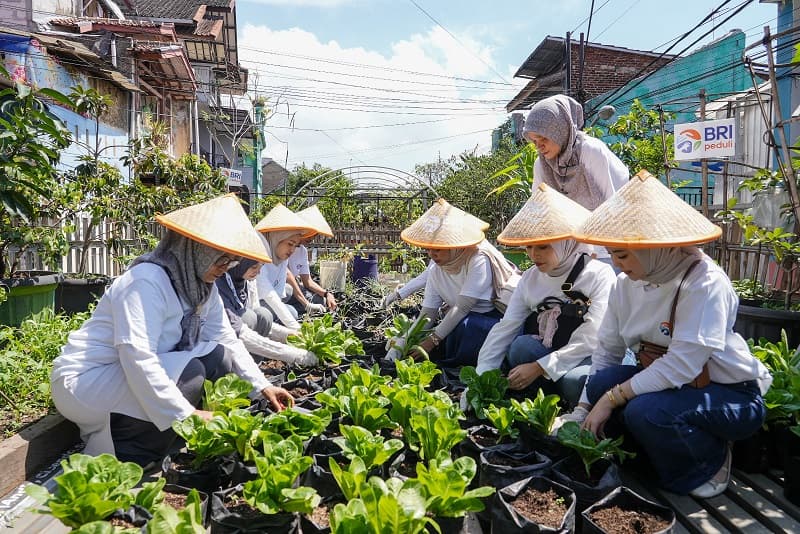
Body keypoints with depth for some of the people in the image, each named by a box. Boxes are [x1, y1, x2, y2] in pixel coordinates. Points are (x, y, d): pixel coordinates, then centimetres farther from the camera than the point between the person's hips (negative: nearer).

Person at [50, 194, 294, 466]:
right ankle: (118, 460, -8)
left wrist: (262, 386, -6)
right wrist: (185, 413, -34)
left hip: (143, 372, 8)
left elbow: (227, 340, 2)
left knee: (219, 357, -8)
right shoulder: (147, 282, -26)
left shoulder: (203, 286, 0)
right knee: (189, 375, -27)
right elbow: (137, 358, -34)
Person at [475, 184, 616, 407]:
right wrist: (482, 375, -13)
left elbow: (590, 340, -19)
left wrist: (538, 367, -25)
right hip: (545, 353, 4)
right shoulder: (530, 278, 3)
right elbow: (504, 328, -3)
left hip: (587, 359, -4)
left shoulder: (599, 275, -12)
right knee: (521, 345, -26)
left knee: (574, 381, -36)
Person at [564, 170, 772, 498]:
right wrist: (582, 414, -9)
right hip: (667, 384, 6)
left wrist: (612, 398, -29)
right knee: (602, 382, -20)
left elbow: (681, 365, -31)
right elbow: (606, 351, -4)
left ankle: (710, 461, 1)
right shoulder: (626, 284, -5)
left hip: (732, 396, -6)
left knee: (646, 411, -32)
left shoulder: (704, 283, -24)